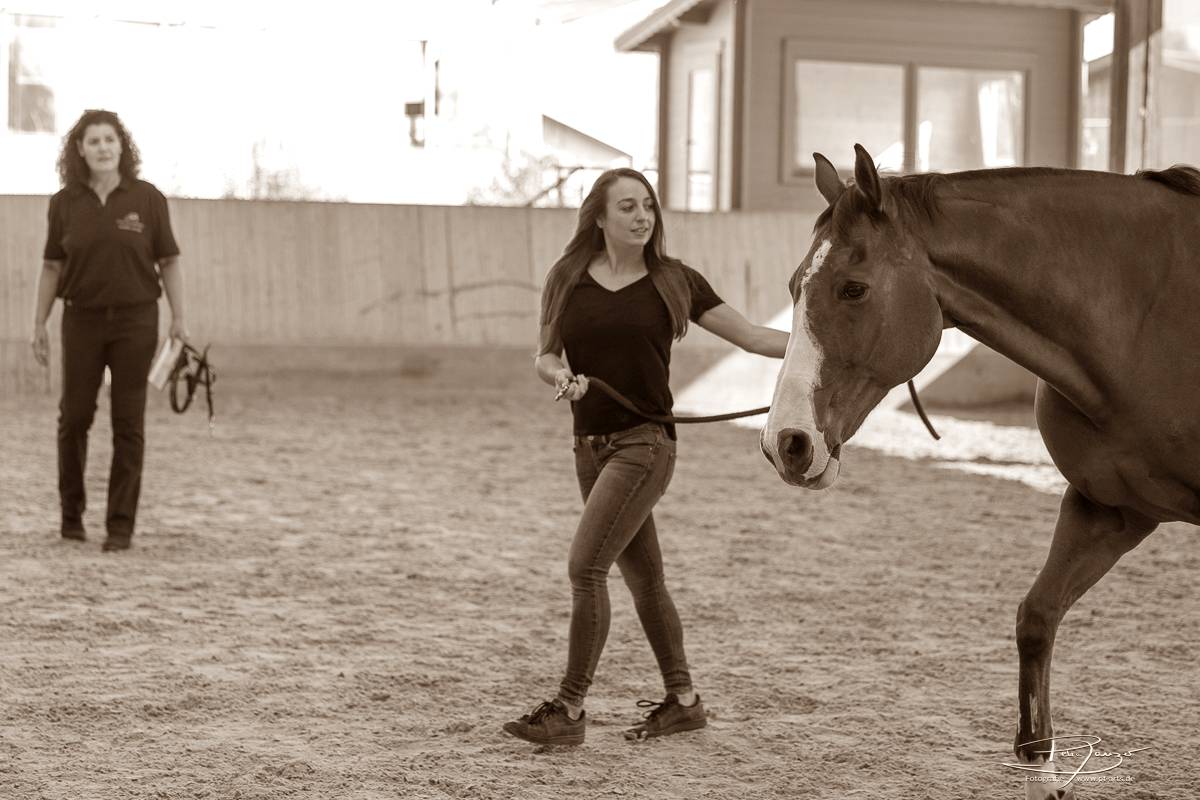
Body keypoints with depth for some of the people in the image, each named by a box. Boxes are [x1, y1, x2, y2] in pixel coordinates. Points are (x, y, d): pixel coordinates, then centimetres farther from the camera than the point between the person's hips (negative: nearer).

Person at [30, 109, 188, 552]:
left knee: (129, 423, 1)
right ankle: (72, 511, 26)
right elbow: (52, 267, 8)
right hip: (82, 320, 1)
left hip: (136, 319, -1)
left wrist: (179, 320, -5)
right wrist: (39, 324, 6)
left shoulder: (147, 198, -3)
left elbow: (168, 262, 1)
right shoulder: (64, 203, 2)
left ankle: (121, 524, 7)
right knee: (74, 416, 7)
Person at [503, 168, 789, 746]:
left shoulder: (674, 281, -1)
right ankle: (683, 701, 26)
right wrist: (562, 377, -14)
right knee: (642, 575, 13)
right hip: (591, 446, 4)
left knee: (585, 567, -13)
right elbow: (545, 357, 9)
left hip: (645, 443, -4)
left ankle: (569, 709, -4)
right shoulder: (567, 280, 6)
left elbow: (751, 336, 1)